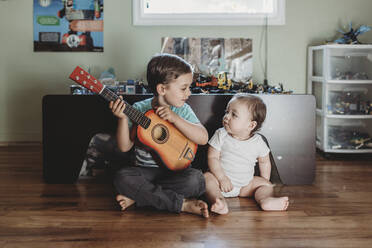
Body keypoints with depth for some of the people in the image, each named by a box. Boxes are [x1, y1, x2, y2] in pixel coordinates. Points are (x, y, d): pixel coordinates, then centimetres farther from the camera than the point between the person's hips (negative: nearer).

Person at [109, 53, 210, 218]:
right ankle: (182, 204, -25)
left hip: (175, 171, 1)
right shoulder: (139, 109, -3)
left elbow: (203, 138, -11)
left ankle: (138, 197, -20)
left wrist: (174, 118, -20)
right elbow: (125, 147, -5)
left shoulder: (182, 110, 1)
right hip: (145, 170, 0)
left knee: (196, 180, -29)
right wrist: (123, 118, -21)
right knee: (122, 177, -31)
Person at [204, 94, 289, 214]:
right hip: (221, 179, -2)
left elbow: (264, 162, 10)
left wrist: (265, 182, 4)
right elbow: (212, 157, -12)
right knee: (207, 177, -28)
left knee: (266, 184, -10)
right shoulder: (221, 135, -8)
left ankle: (266, 200, -39)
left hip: (245, 185, 2)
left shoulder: (257, 142, -4)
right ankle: (219, 201, -49)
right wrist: (222, 178, -22)